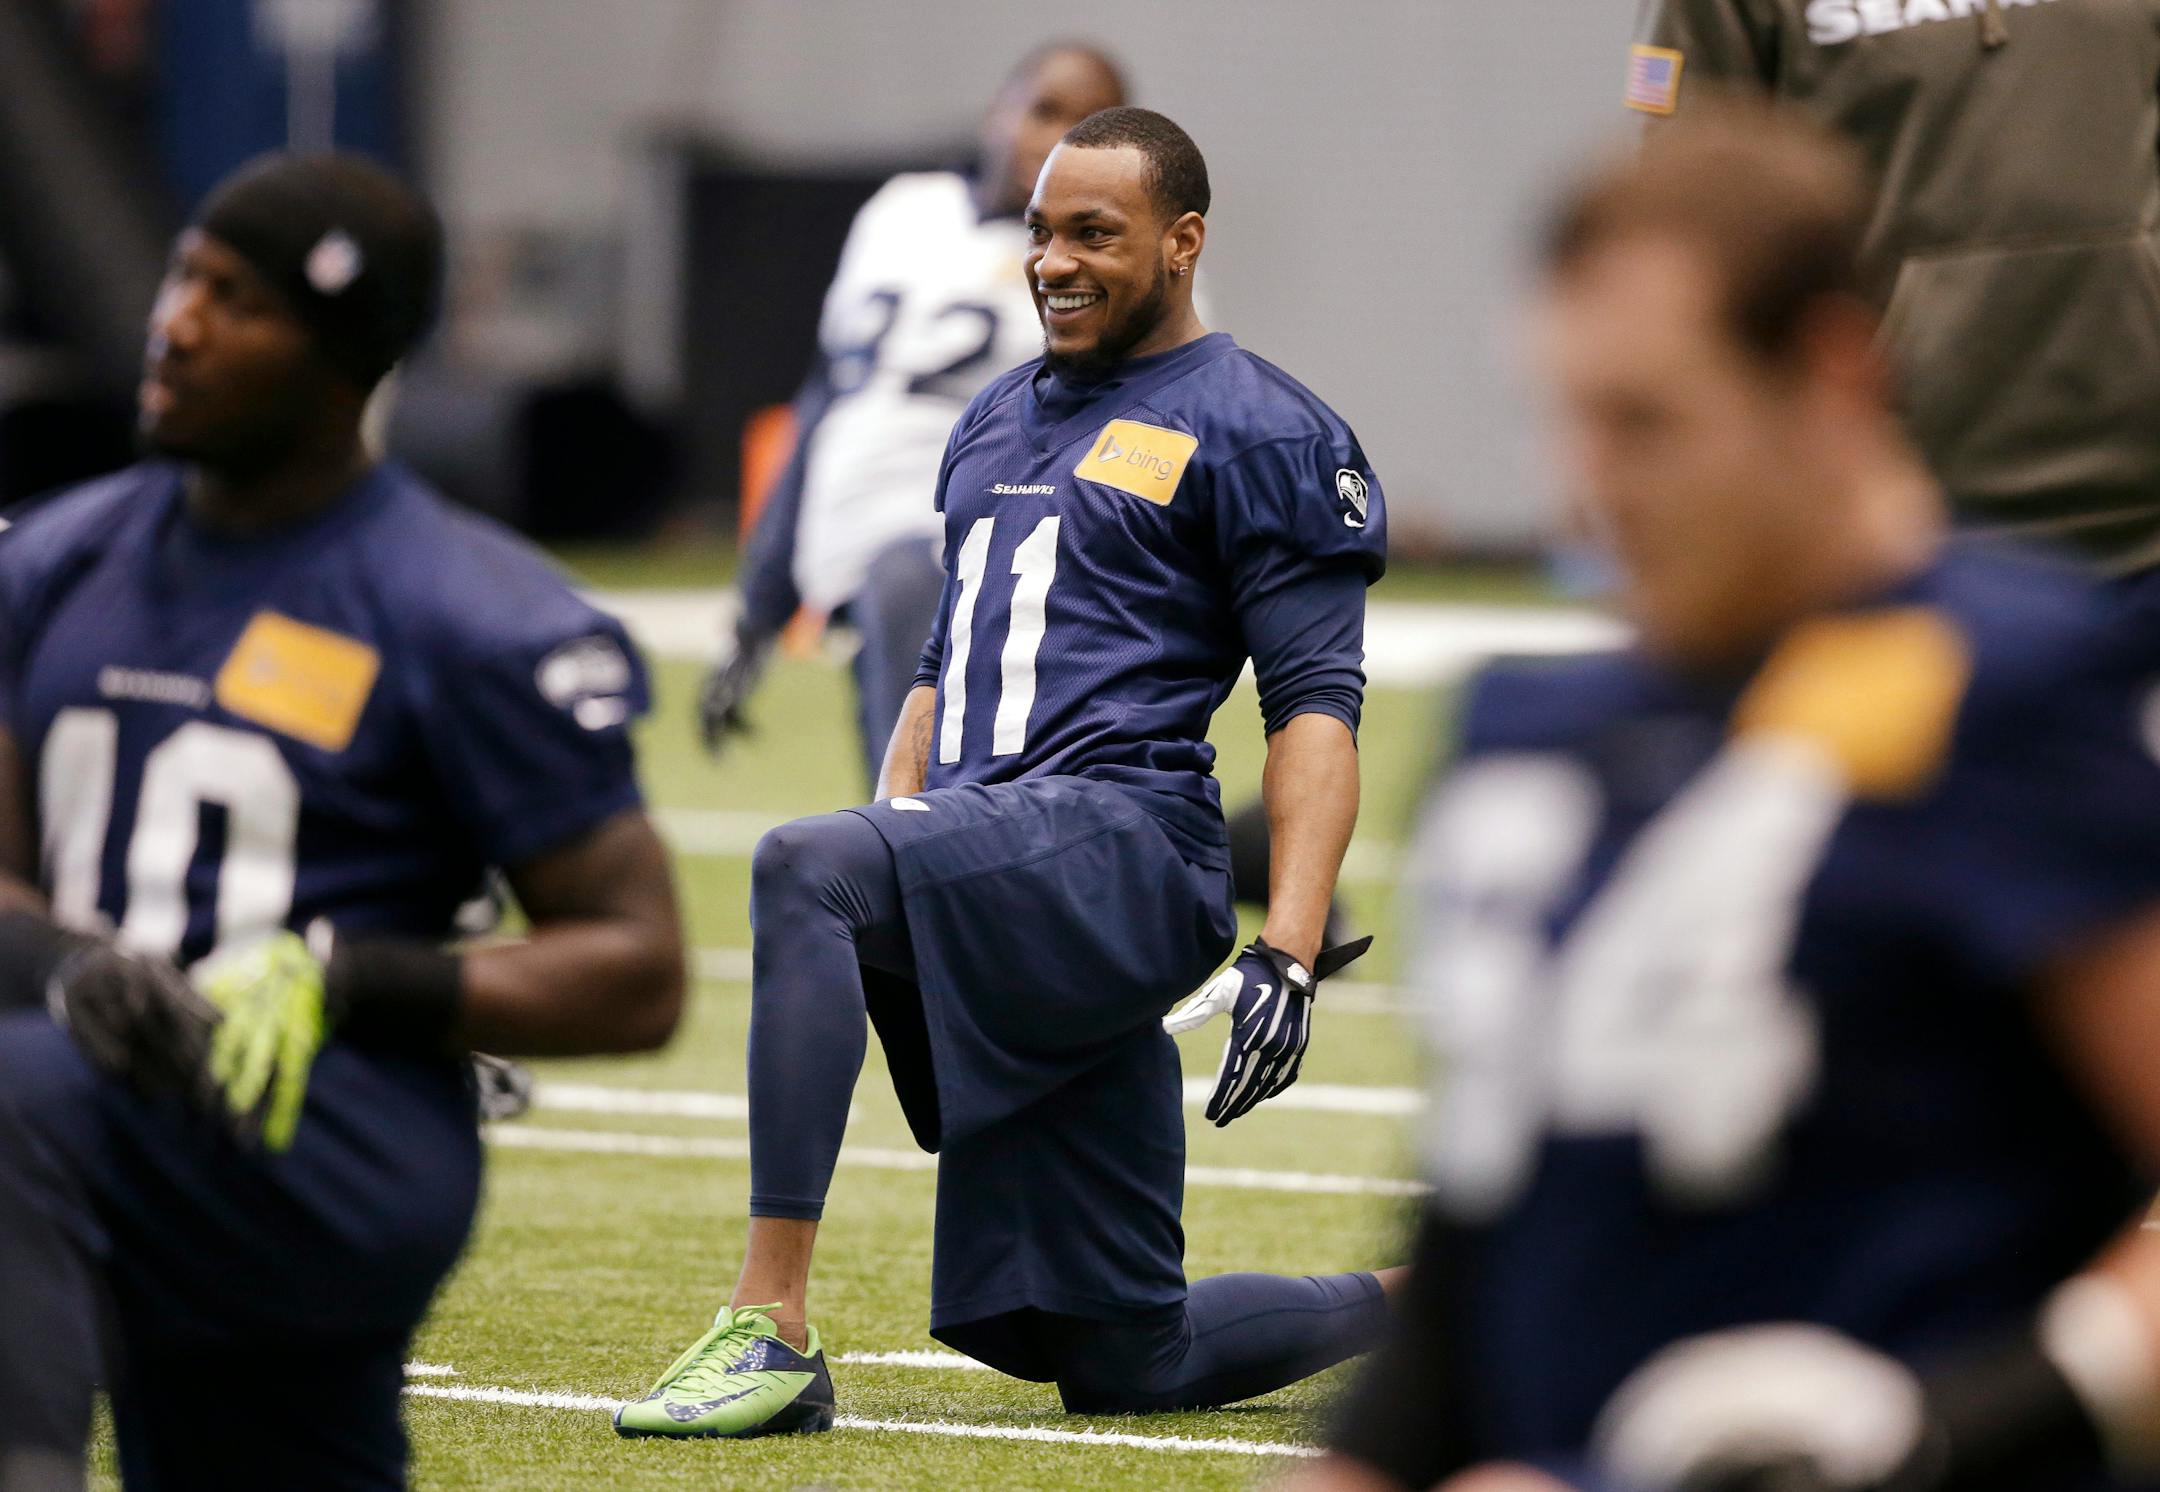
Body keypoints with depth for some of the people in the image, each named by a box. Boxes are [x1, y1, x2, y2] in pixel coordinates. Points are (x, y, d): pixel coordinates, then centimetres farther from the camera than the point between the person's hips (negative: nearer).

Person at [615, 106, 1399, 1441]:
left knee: (801, 867, -33)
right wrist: (879, 855, 15)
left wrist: (1288, 954, -17)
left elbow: (1317, 705, -6)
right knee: (1121, 1358, 5)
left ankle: (775, 1328, -35)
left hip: (1123, 840, -8)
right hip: (1003, 885, 8)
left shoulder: (1260, 433, 1)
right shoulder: (999, 423, 25)